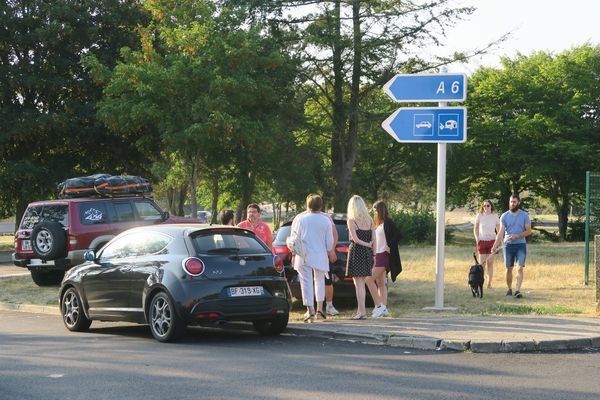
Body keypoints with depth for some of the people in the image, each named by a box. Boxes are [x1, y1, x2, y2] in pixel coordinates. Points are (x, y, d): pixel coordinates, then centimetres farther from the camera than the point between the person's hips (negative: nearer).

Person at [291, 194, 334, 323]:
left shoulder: (300, 218, -4)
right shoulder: (326, 220, 0)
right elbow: (329, 241, 3)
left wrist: (294, 254, 10)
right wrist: (328, 252, 21)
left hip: (303, 256, -2)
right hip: (320, 256, 2)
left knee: (306, 282, 1)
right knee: (319, 281, 17)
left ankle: (310, 311, -6)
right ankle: (319, 310, 13)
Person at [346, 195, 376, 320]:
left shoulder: (351, 221, -9)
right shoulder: (369, 220, 7)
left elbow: (355, 239, -16)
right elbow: (374, 240, 6)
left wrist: (367, 244, -4)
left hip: (356, 252, -6)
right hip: (367, 253, 6)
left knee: (358, 284, -3)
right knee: (361, 284, 13)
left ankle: (362, 312, -5)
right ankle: (360, 311, 14)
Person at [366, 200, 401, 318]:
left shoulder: (388, 223, -11)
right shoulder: (378, 224, 17)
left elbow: (397, 235, -21)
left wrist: (389, 247, -18)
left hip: (383, 255, -10)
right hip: (377, 255, 10)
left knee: (369, 279, -15)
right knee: (380, 283, 8)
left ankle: (378, 305, -14)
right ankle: (384, 308, 9)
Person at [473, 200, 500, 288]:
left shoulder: (495, 216, 0)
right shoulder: (479, 215, -1)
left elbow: (499, 229, 9)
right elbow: (475, 229, 7)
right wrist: (477, 239, -4)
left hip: (492, 241, 0)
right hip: (482, 241, 0)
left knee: (490, 262, -1)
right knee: (482, 263, -1)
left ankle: (489, 283, 1)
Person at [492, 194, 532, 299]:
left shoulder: (524, 215, 1)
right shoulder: (504, 216, 3)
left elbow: (529, 231, 0)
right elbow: (501, 232, -3)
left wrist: (517, 236, -16)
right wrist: (495, 246, -17)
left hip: (520, 245, -2)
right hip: (508, 245, 2)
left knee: (520, 268, -13)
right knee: (509, 269, 8)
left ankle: (517, 290, -19)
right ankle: (509, 289, 24)